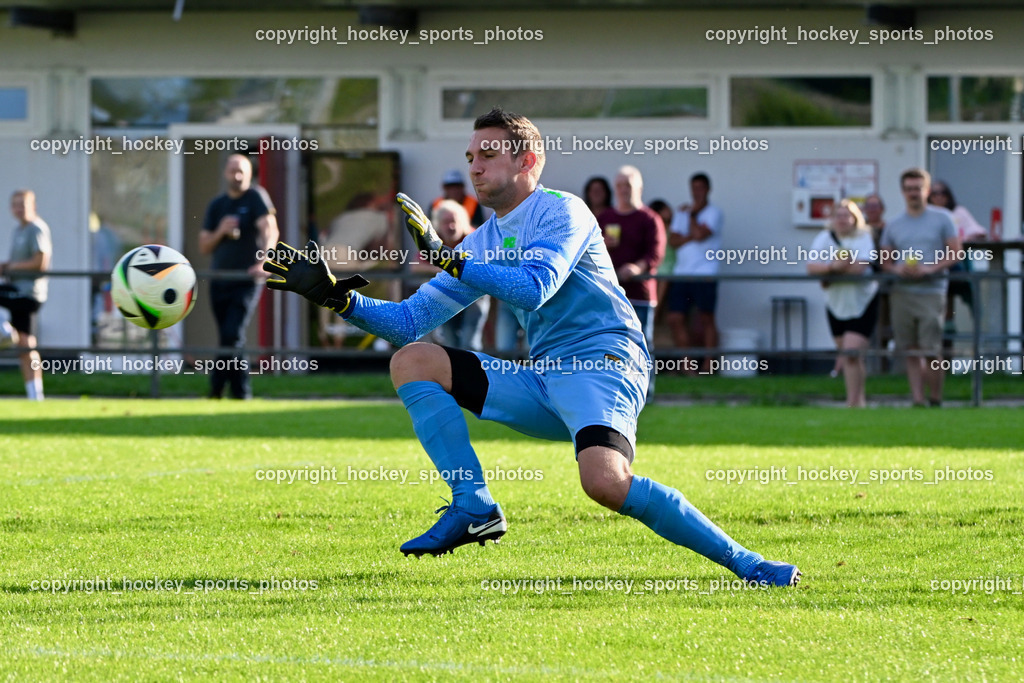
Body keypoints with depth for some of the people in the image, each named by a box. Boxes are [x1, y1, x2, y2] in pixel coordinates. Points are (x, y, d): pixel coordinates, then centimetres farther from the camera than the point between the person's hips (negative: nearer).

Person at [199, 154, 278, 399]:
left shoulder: (256, 197, -3)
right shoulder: (217, 205, 13)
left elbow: (270, 230, -17)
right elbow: (204, 246, 12)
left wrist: (263, 261, -33)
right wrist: (220, 231, -9)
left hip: (247, 281, -5)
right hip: (220, 281, 5)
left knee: (232, 336, -15)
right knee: (227, 340, 8)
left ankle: (216, 389, -9)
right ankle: (242, 394, 18)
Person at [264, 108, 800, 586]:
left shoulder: (561, 211, -4)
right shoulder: (483, 242, 18)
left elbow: (534, 287, -22)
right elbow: (410, 321, 18)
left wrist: (446, 257, -20)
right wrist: (334, 295, 5)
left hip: (603, 364, -8)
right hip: (543, 382, 8)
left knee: (605, 481, -35)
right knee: (411, 362, -1)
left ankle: (745, 563, -25)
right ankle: (473, 507, -11)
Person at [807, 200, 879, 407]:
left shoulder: (863, 238, -8)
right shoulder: (824, 238, 2)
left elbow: (860, 266, -23)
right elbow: (811, 267, -10)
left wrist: (828, 270, -18)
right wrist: (833, 267, -28)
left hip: (862, 304, -5)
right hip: (836, 305, 5)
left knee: (851, 354, -17)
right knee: (846, 356, 13)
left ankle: (852, 403, -15)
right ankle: (860, 400, 28)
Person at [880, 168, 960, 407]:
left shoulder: (941, 219, 5)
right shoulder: (894, 225, 14)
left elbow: (955, 253, 0)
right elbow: (884, 260, 15)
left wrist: (930, 268, -14)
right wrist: (897, 270, -8)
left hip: (932, 291, -3)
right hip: (902, 293, 3)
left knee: (931, 351, -8)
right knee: (912, 351, 1)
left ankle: (936, 400, 4)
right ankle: (917, 399, 2)